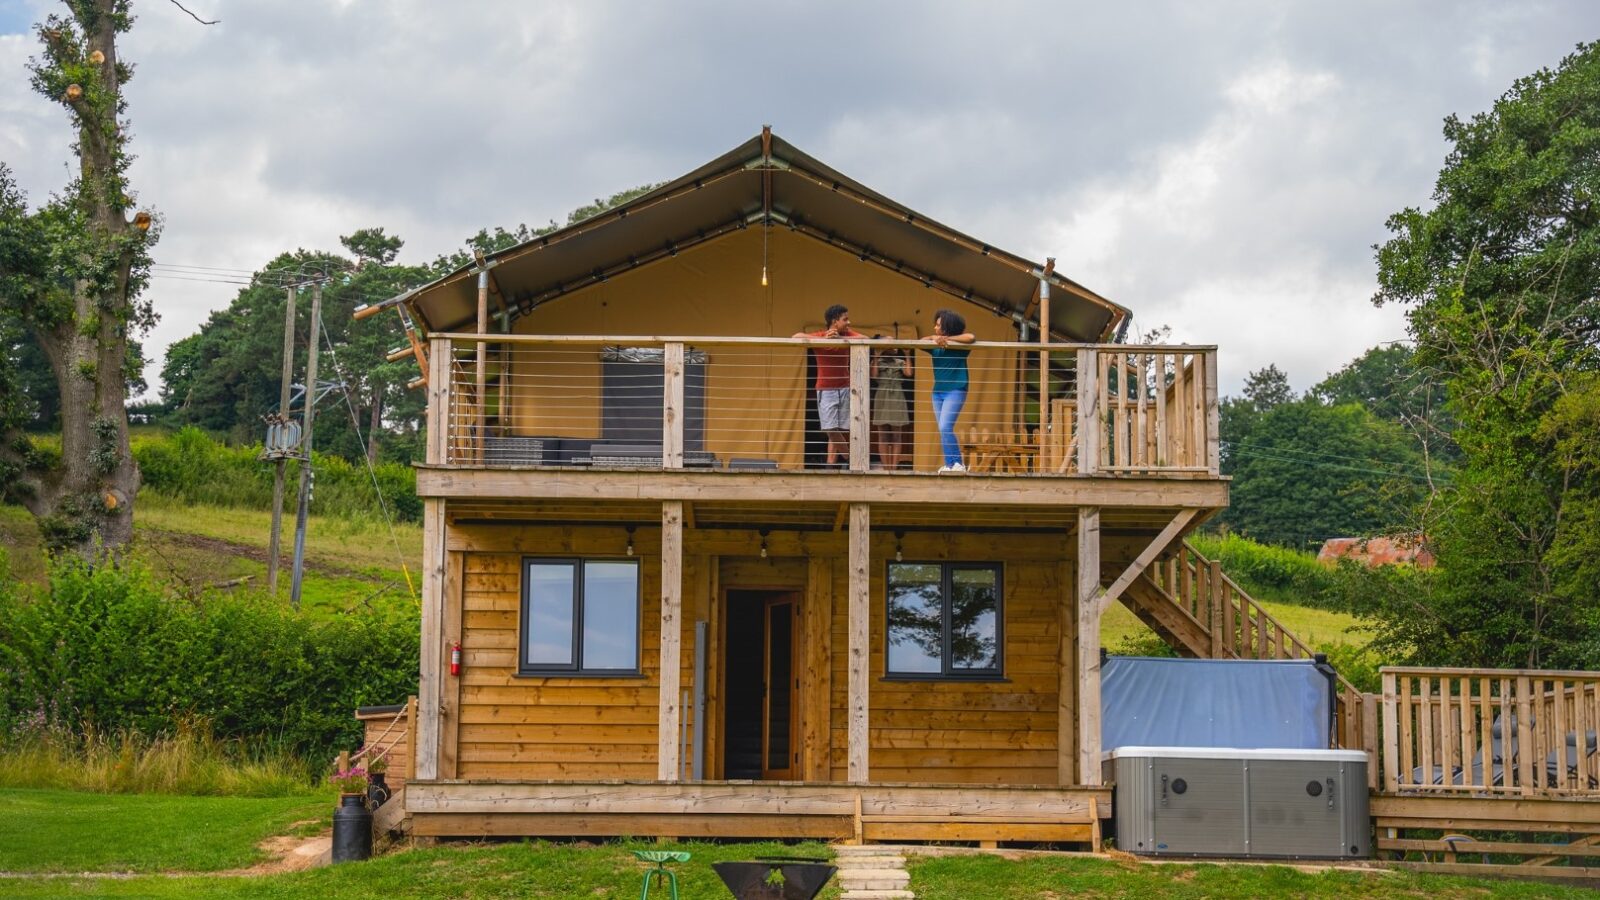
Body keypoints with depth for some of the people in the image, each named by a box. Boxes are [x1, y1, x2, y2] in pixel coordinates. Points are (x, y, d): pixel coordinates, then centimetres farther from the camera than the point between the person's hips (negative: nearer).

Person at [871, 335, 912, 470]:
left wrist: (907, 357, 2)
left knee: (897, 436, -1)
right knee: (883, 436, -3)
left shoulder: (900, 362, 13)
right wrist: (876, 358, -6)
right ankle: (886, 468, -4)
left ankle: (894, 468, -1)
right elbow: (874, 375, -8)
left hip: (897, 399, 2)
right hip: (881, 400, -2)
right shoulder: (877, 362, 8)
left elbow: (908, 373, -2)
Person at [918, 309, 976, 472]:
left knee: (945, 428, -17)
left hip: (955, 390, -6)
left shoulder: (959, 345, -6)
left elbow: (971, 337, -23)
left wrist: (947, 339, -18)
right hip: (938, 391, 6)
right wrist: (933, 339, -15)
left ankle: (958, 464, -11)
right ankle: (949, 465, 11)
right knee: (943, 431, 6)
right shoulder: (935, 347, 7)